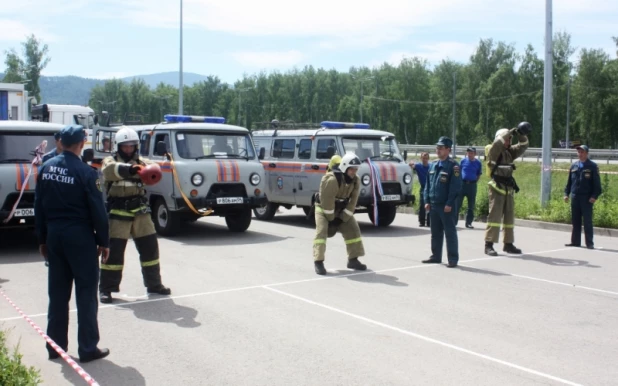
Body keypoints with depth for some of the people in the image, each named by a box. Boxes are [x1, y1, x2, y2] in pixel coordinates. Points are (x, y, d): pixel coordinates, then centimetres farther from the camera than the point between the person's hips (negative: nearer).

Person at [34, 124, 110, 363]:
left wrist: (42, 238, 16)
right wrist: (103, 241, -3)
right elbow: (97, 210, -12)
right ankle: (88, 348, 6)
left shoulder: (46, 168, 3)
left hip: (54, 235, 6)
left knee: (57, 292, 14)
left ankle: (55, 345, 22)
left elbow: (39, 206, 8)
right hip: (80, 237, -6)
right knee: (86, 292, 2)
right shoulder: (85, 172, -14)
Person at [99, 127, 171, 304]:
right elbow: (110, 170, -24)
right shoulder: (110, 161, 0)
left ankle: (154, 284, 23)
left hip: (140, 210, 4)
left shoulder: (140, 161, 11)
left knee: (150, 247, 9)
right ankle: (106, 288, 6)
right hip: (118, 212, -4)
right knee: (114, 250, -5)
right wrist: (128, 169, -44)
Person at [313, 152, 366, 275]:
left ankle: (353, 260, 12)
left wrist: (342, 219, -12)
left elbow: (353, 201, -8)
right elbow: (327, 202, -29)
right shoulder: (332, 180, -34)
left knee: (353, 229, 2)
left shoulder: (356, 180, -11)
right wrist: (331, 220, -20)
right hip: (323, 208, -6)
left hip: (340, 209, 6)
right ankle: (318, 262, -18)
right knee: (321, 232, -20)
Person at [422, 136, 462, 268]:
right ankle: (436, 256, 24)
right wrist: (427, 201, 7)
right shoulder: (433, 164, 11)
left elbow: (456, 187, -13)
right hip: (433, 204, 7)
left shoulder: (453, 165, -9)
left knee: (450, 232, -2)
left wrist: (449, 203, -17)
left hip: (447, 206, -7)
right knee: (435, 232, 14)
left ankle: (453, 259, 3)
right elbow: (428, 184, 15)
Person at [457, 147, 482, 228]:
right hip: (462, 183, -1)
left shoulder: (478, 163, 4)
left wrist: (474, 182, -1)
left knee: (471, 205, 6)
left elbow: (479, 175, 10)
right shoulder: (463, 161, 4)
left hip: (472, 185, 1)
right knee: (458, 203, -2)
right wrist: (459, 180, 2)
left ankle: (468, 222, 15)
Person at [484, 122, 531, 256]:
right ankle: (489, 245, -11)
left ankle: (508, 244, 20)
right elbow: (498, 142, -25)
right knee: (495, 216, -11)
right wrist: (512, 131, -19)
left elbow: (523, 146, 13)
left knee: (509, 217, 12)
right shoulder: (494, 151, -7)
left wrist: (522, 135, -5)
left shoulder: (510, 151, 13)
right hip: (497, 188, -8)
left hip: (509, 188, 8)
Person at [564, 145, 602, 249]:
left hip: (587, 198, -4)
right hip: (575, 197, 4)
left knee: (587, 221, -2)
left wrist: (595, 196, -11)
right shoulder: (574, 166, 11)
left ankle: (589, 243, 2)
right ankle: (575, 241, 15)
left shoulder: (592, 166, -2)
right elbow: (569, 181, 16)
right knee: (575, 221, 8)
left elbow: (597, 183, -3)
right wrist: (566, 193, 8)